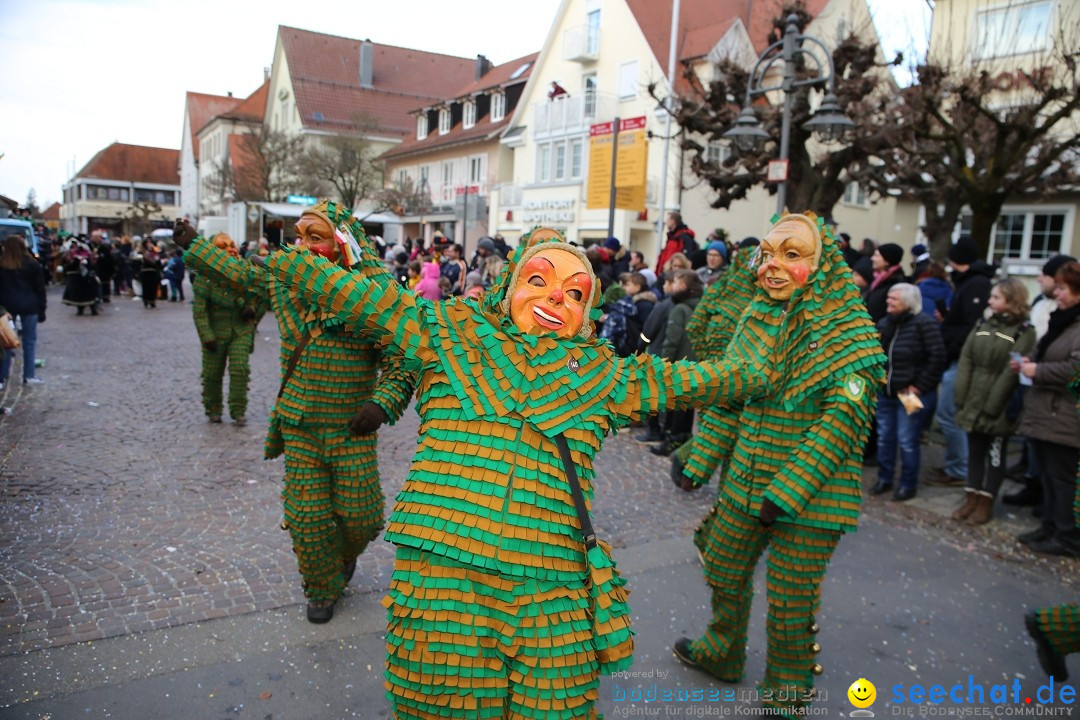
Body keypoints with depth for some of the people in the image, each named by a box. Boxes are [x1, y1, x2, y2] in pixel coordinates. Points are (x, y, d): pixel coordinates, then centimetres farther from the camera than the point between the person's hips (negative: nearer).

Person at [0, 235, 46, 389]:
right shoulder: (32, 264, 0)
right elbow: (40, 289, 0)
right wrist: (41, 310, 5)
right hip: (29, 306, -1)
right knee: (29, 341, 6)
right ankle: (29, 375, 7)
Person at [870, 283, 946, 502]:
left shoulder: (924, 323, -15)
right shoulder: (884, 323, 7)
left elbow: (937, 357, -18)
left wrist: (920, 386, -16)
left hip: (911, 395, -7)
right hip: (885, 392, 7)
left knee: (907, 441, 0)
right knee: (884, 437, 13)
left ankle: (908, 484, 16)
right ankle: (884, 479, 28)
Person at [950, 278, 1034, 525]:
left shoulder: (1024, 332, -8)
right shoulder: (982, 326, 10)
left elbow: (1012, 372, -16)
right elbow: (966, 361, 4)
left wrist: (993, 405, -21)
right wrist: (961, 396, -5)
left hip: (999, 409, -5)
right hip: (973, 403, 5)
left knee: (995, 454, 7)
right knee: (974, 451, 13)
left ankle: (985, 504, 16)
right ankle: (971, 499, 23)